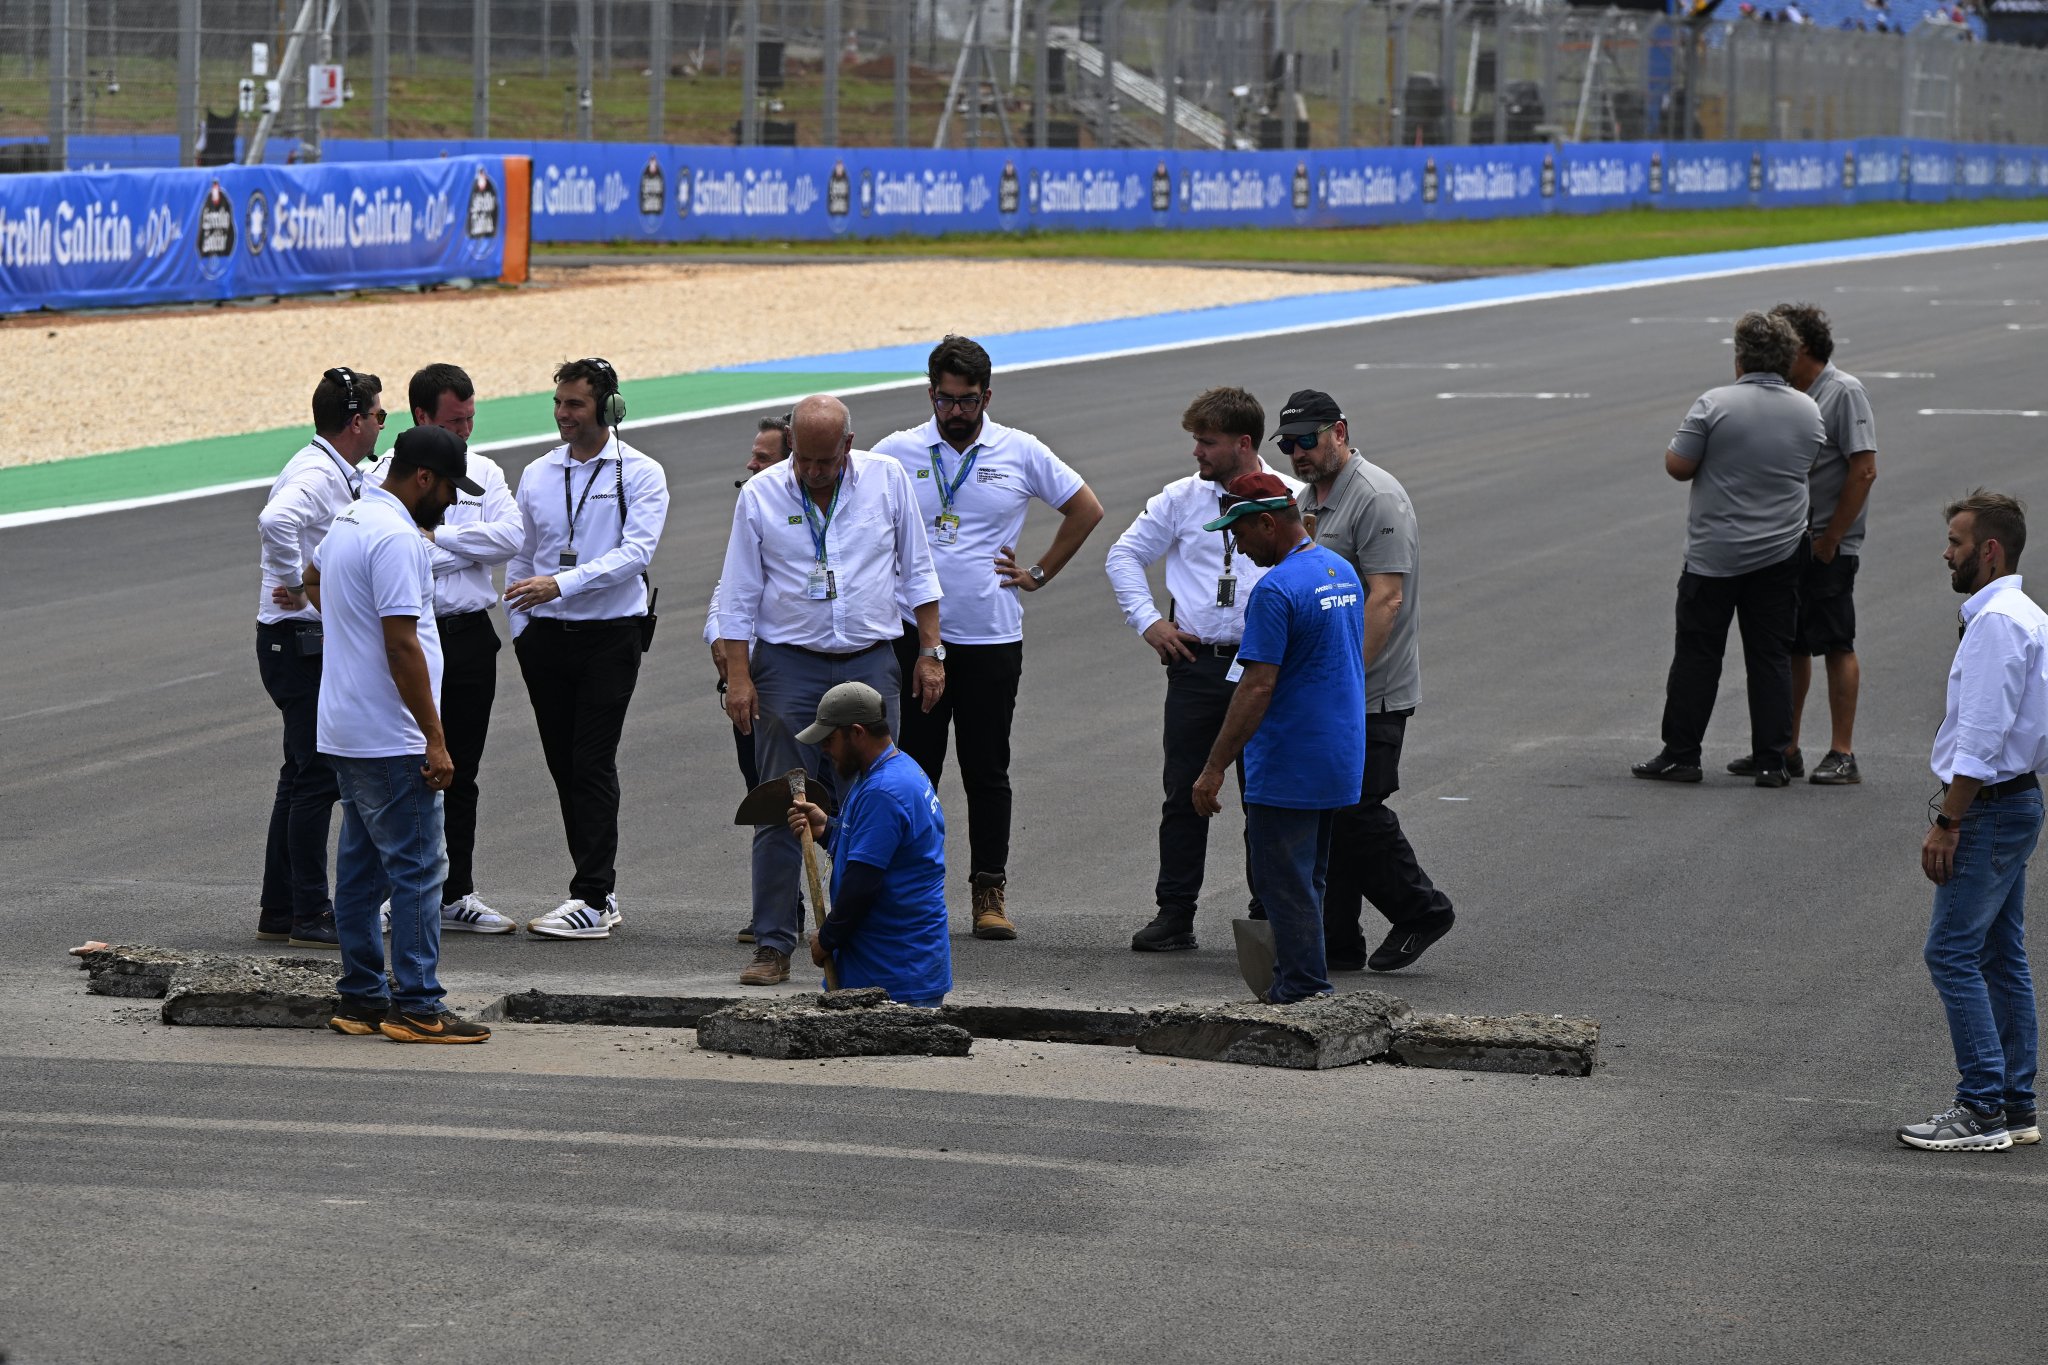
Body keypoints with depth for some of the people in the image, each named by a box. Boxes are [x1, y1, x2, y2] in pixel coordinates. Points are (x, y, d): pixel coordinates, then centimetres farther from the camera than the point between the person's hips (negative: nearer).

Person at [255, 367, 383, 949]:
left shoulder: (341, 476, 14)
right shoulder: (315, 476, -18)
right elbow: (274, 519, -40)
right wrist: (295, 585, -28)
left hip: (316, 643, 10)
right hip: (300, 643, -10)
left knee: (302, 777, 14)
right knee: (316, 777, -8)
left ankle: (279, 910, 20)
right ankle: (309, 916, -5)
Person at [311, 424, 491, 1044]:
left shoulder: (347, 522, 14)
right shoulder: (397, 538, -18)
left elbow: (315, 586, 35)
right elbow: (402, 645, -22)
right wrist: (435, 740, -20)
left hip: (345, 731, 10)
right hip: (390, 738, -10)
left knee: (361, 867, 13)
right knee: (417, 868, -7)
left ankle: (362, 997, 18)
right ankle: (417, 1008, -8)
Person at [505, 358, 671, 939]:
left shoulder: (639, 474, -3)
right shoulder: (537, 475, 11)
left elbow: (636, 552, -16)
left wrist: (561, 584, -24)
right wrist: (521, 630, 11)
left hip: (610, 635, -5)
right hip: (547, 635, 5)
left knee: (593, 765, -10)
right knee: (564, 765, 6)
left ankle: (592, 901, -12)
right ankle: (601, 890, 14)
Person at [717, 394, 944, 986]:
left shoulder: (887, 480, 2)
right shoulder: (761, 494, -1)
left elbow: (917, 572, 9)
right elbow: (738, 596, 3)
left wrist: (930, 652, 5)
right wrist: (738, 675, -4)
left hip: (870, 664, 1)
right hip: (789, 665, -1)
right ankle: (773, 947, -2)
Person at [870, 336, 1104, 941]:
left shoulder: (1022, 453, 2)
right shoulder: (897, 452, 2)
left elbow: (1086, 509, 12)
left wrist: (1039, 574, 8)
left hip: (992, 639, 0)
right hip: (915, 636, 0)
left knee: (988, 772, 4)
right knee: (912, 768, 1)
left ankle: (990, 891, 11)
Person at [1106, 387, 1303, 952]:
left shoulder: (1293, 500, -1)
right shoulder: (1181, 498, 6)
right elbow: (1125, 554, 16)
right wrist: (1147, 623, 7)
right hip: (1196, 665, 2)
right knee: (1184, 794, 3)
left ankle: (1269, 913, 13)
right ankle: (1174, 915, 8)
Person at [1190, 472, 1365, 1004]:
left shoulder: (1276, 590, -19)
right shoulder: (1342, 571, 10)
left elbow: (1258, 687, -23)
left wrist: (1215, 768, -20)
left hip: (1289, 770, -9)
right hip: (1340, 762, 9)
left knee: (1285, 885, -2)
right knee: (1308, 883, 17)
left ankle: (1304, 991, 0)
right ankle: (1296, 986, 22)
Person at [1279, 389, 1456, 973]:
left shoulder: (1376, 498, -15)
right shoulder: (1308, 499, 16)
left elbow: (1385, 600, -22)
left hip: (1369, 695, -9)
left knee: (1355, 811, -8)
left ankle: (1421, 910, 10)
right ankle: (1335, 943, 11)